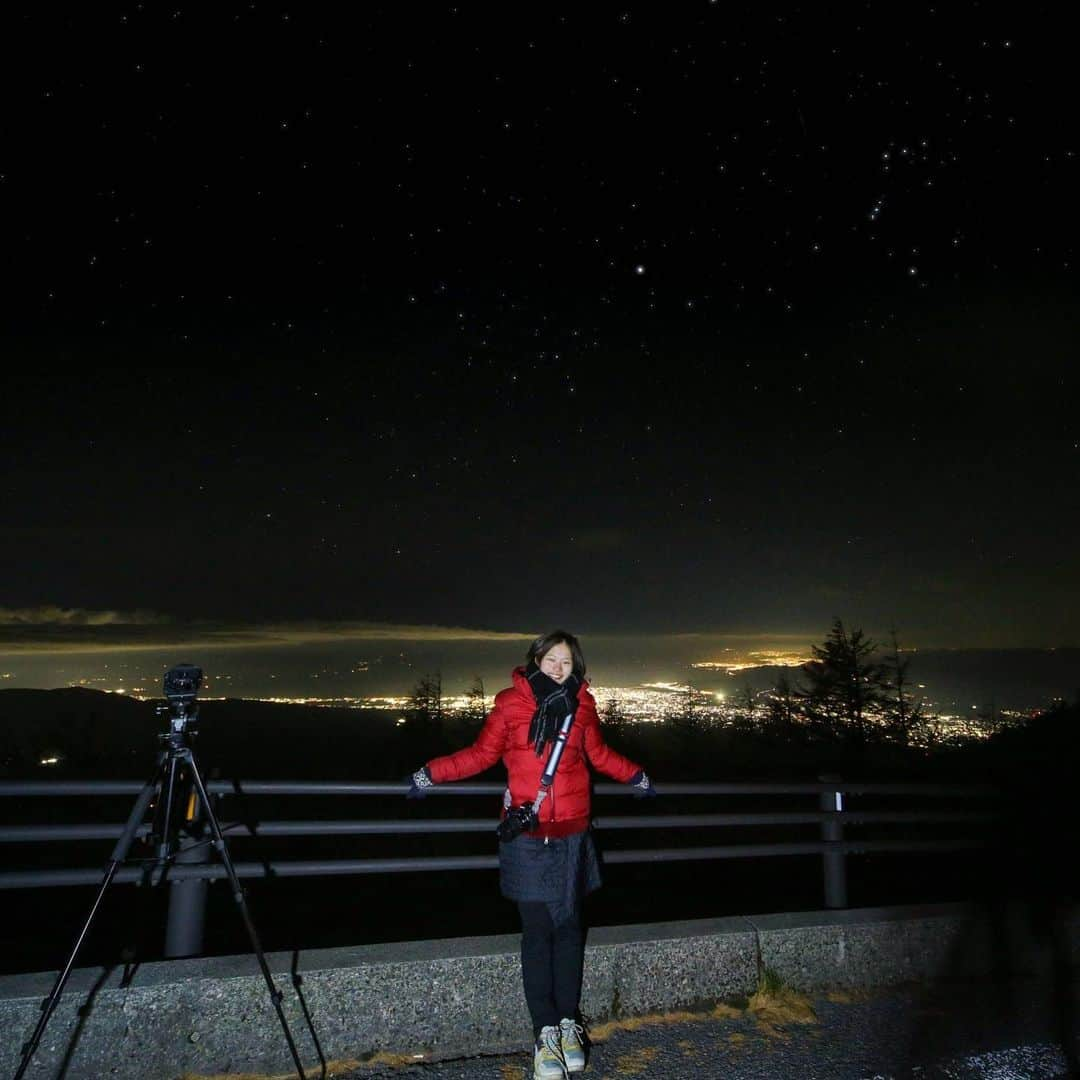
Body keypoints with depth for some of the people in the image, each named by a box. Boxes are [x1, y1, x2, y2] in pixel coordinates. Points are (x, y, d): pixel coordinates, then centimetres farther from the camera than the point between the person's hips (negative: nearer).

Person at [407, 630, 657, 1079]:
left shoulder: (582, 704, 3)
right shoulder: (511, 702, -7)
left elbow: (599, 753, 18)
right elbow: (482, 753, -1)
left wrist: (635, 775, 26)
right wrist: (433, 773, -9)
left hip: (571, 834, 3)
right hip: (527, 836, -3)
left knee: (568, 927, 10)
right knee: (538, 932, 1)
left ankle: (568, 1025, 23)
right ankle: (546, 1034, 10)